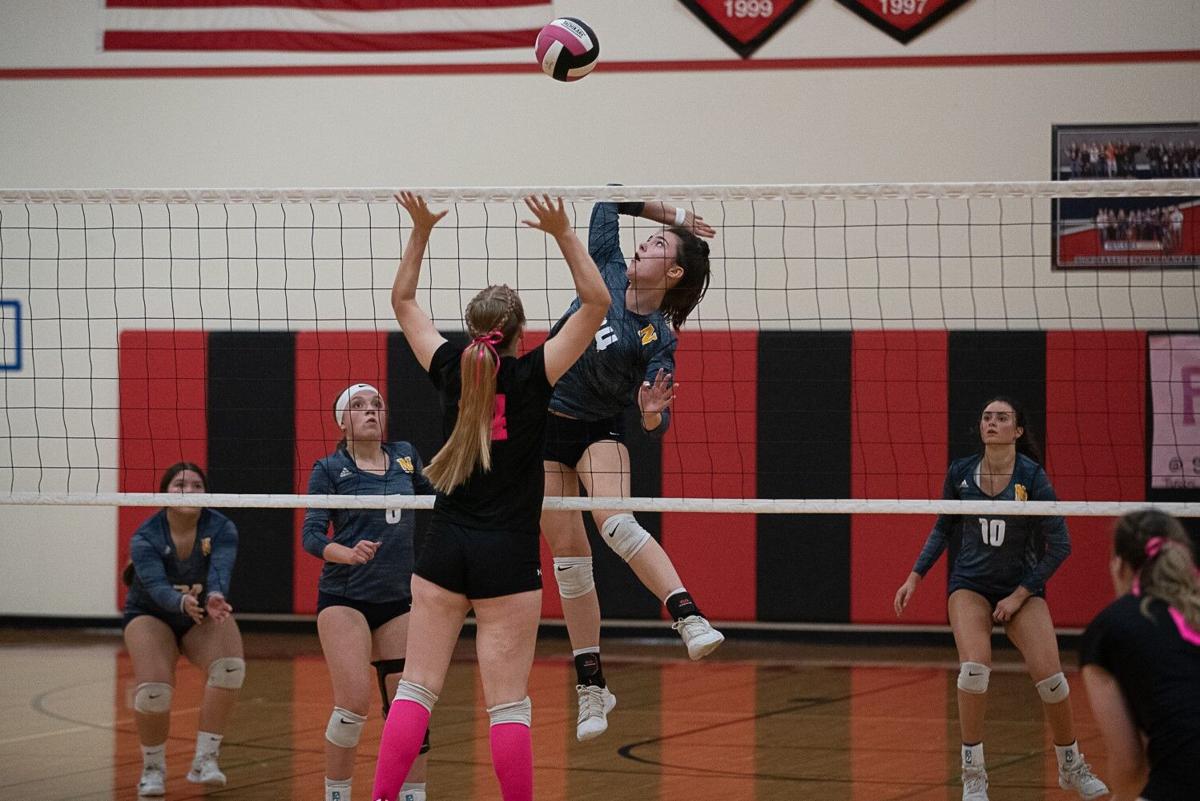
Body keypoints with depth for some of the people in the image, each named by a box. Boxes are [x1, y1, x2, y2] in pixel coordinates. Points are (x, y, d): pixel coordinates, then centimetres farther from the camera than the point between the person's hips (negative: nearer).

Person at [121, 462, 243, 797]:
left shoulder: (221, 528, -19)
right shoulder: (146, 537, -22)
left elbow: (221, 568, -37)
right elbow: (156, 585, -37)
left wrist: (215, 597, -60)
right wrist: (183, 602, -60)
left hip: (204, 616, 2)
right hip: (152, 615, -2)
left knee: (230, 666, -29)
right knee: (153, 690, -27)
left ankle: (205, 759, -18)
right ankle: (153, 767, 0)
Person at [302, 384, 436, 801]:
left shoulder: (405, 457, 8)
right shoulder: (330, 469, -4)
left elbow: (429, 495, 27)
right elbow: (312, 535, -12)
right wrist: (348, 553, -31)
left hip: (399, 599, 4)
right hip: (344, 598, -4)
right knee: (354, 702, -17)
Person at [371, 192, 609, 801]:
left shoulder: (451, 370, 0)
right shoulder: (532, 377, -8)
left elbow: (402, 301, 15)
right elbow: (596, 301, -7)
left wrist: (421, 229, 13)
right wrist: (563, 233, -7)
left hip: (445, 549, 3)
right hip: (508, 555, -3)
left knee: (416, 687, 4)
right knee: (508, 703, -2)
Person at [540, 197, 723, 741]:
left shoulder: (657, 340, -15)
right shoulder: (609, 272, -4)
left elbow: (656, 426, -19)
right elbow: (609, 199, 6)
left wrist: (652, 412, -41)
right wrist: (672, 214, 8)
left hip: (598, 431, -4)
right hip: (543, 428, 4)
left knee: (614, 519, -33)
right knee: (568, 553, 1)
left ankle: (689, 617, -45)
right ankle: (590, 685, 5)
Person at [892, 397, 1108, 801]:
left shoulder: (1032, 477, -15)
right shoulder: (960, 472, -7)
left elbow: (1059, 545, -10)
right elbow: (943, 528, 10)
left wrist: (1019, 596, -12)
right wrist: (915, 577, 4)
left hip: (1022, 586, -1)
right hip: (970, 583, 1)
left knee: (1050, 677, -12)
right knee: (975, 668, -24)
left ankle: (1072, 768, 14)